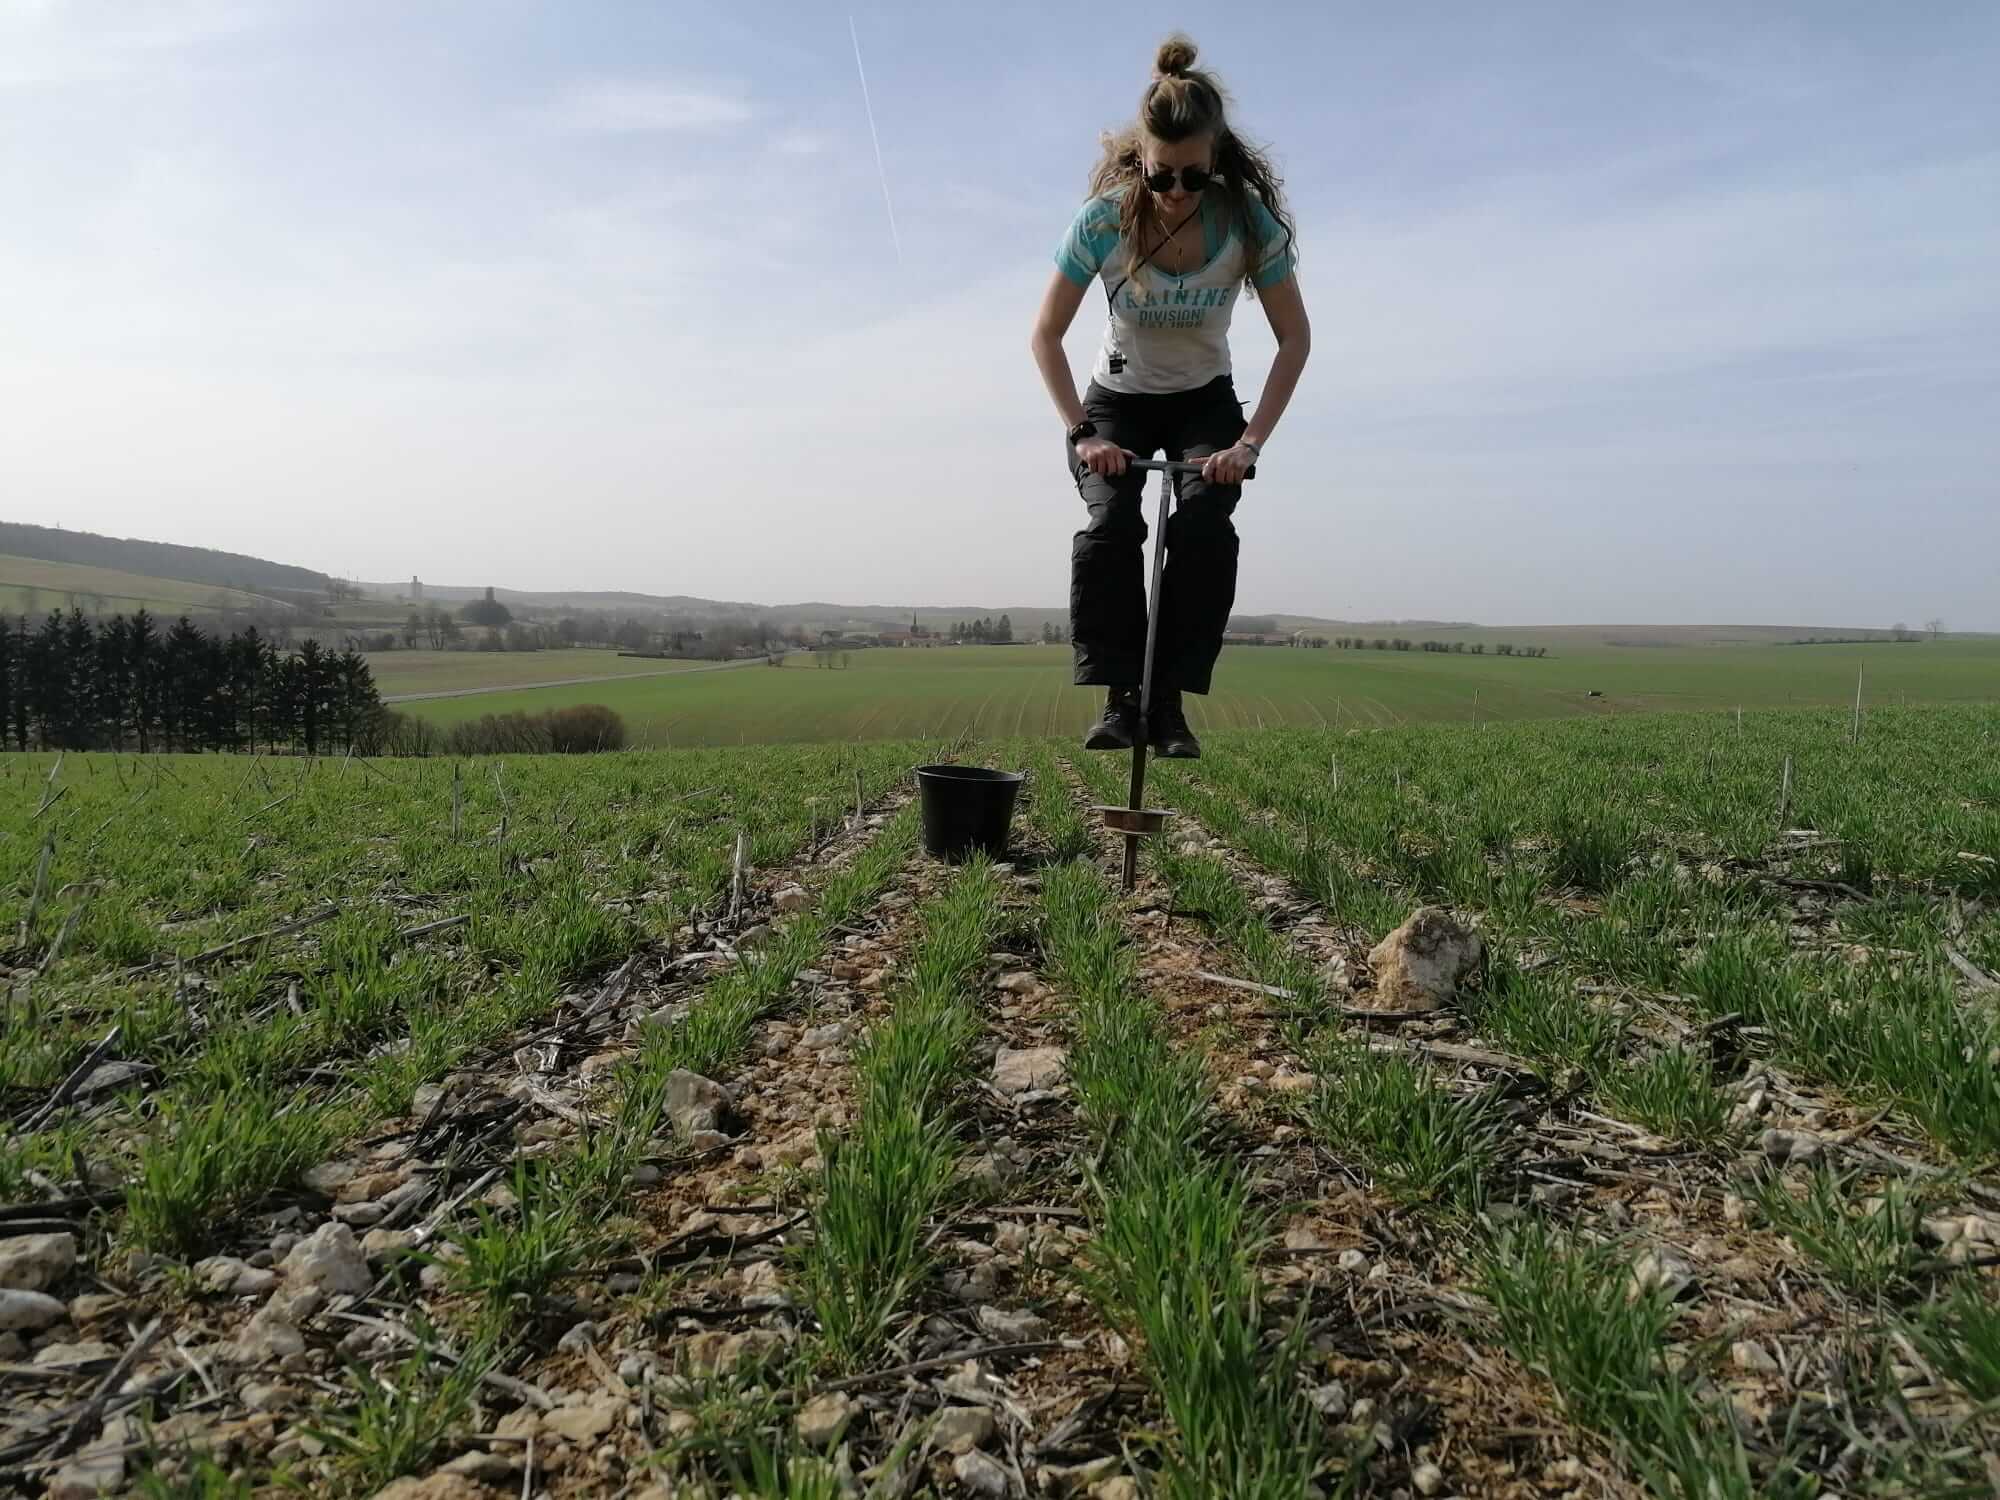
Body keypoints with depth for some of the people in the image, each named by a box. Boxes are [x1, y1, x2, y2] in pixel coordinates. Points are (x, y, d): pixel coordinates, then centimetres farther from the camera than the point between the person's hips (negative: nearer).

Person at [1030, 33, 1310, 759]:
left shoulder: (1249, 217, -21)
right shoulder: (1105, 218, -23)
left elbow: (1294, 338, -13)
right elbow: (1046, 334, -13)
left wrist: (1249, 440, -22)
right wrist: (1082, 433, -21)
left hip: (1204, 402, 1)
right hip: (1116, 401, 0)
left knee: (1205, 527, -25)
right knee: (1110, 525, -27)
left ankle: (1170, 703, -20)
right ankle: (1118, 699, -22)